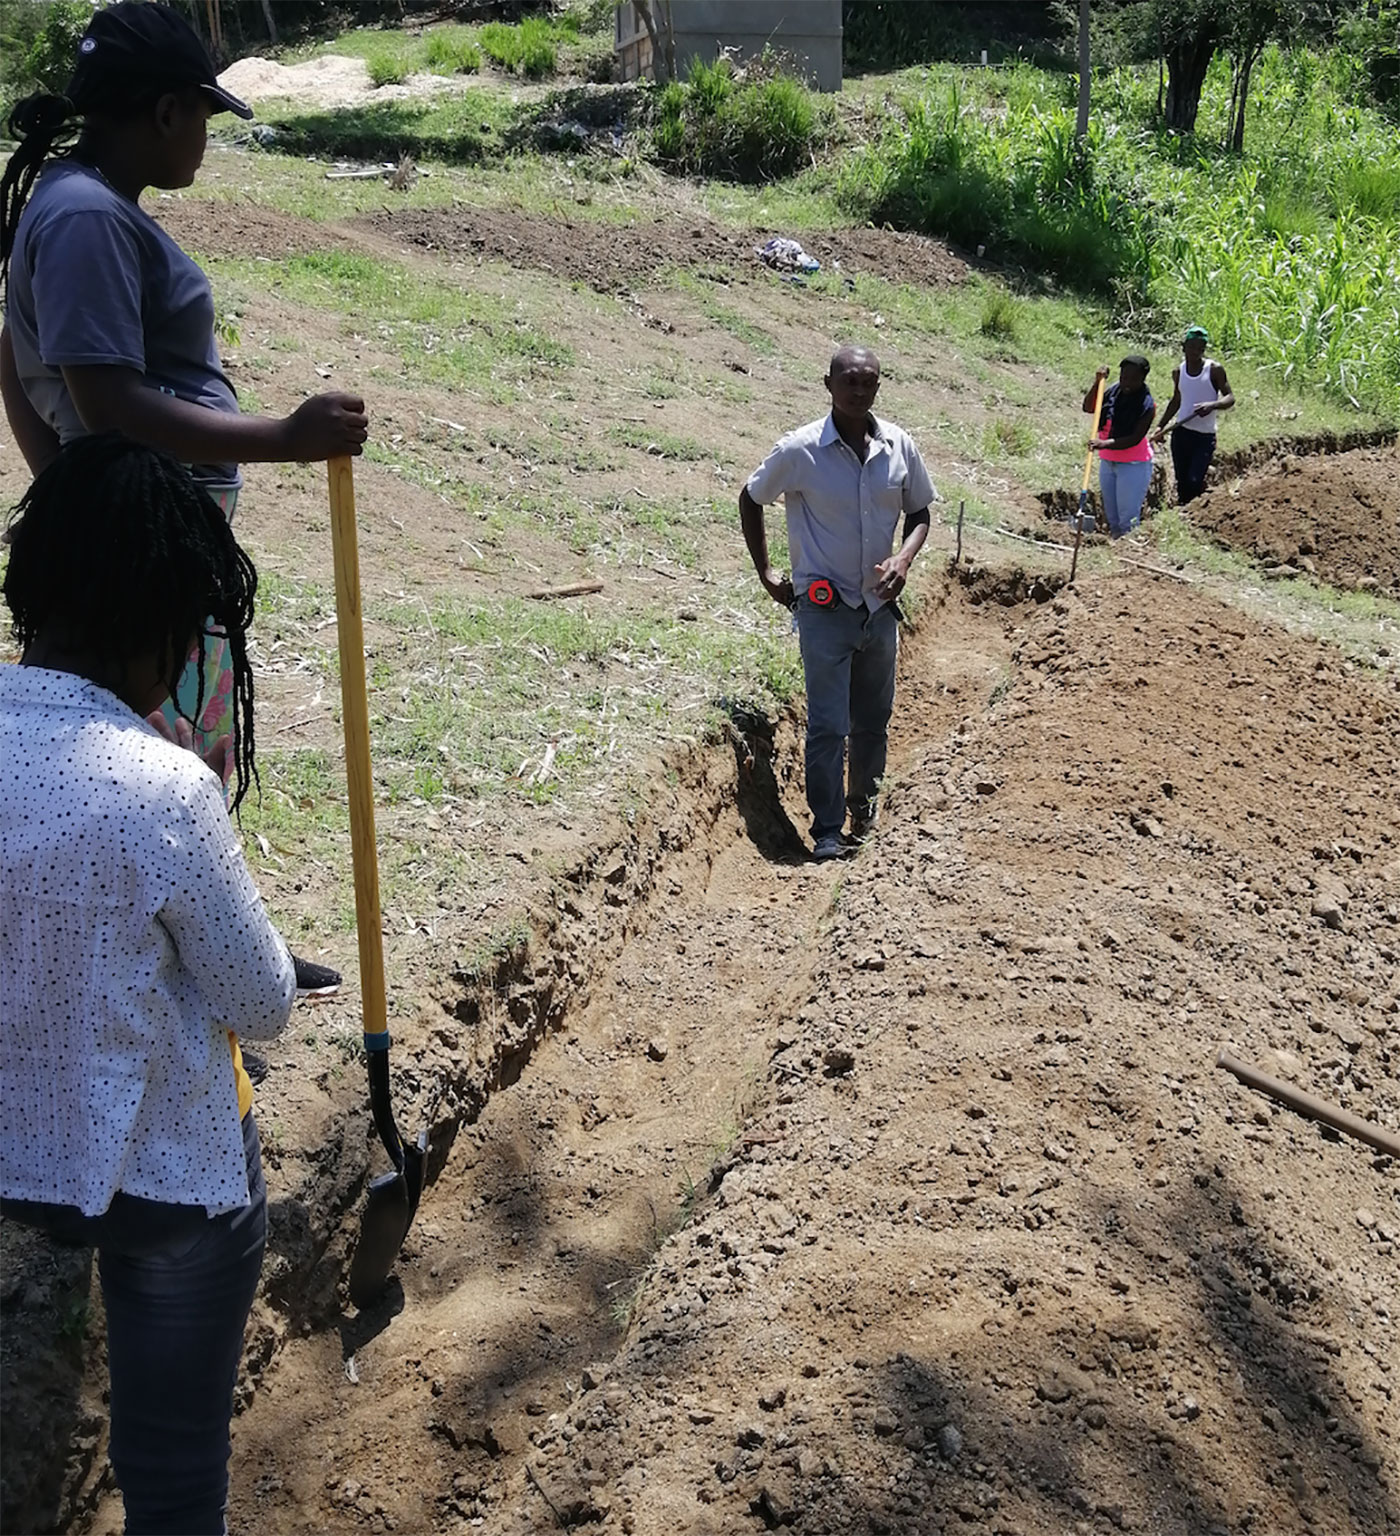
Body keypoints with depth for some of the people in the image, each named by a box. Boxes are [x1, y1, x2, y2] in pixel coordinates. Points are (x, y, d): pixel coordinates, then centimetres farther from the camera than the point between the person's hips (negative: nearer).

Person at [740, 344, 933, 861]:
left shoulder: (899, 445, -3)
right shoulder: (800, 450, -13)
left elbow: (919, 512, 11)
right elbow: (750, 500, 2)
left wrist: (904, 558, -9)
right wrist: (765, 573, 0)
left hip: (879, 604, 4)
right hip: (825, 607, -4)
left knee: (874, 720, 16)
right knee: (829, 726, -5)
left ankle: (864, 807, 37)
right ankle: (828, 832, 6)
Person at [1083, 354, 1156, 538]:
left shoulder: (1146, 404, -19)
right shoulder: (1115, 390, -2)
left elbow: (1135, 439, -24)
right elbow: (1088, 407, 6)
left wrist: (1105, 444, -36)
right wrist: (1097, 383, -9)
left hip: (1133, 466, -7)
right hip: (1107, 462, 7)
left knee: (1128, 520, -4)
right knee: (1111, 516, 16)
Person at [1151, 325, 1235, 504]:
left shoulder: (1214, 370, -6)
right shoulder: (1178, 372, 7)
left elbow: (1230, 397, -7)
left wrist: (1212, 405, -27)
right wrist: (1161, 427, 15)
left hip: (1205, 435, -4)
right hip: (1181, 432, 4)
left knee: (1194, 481, -13)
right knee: (1181, 481, 8)